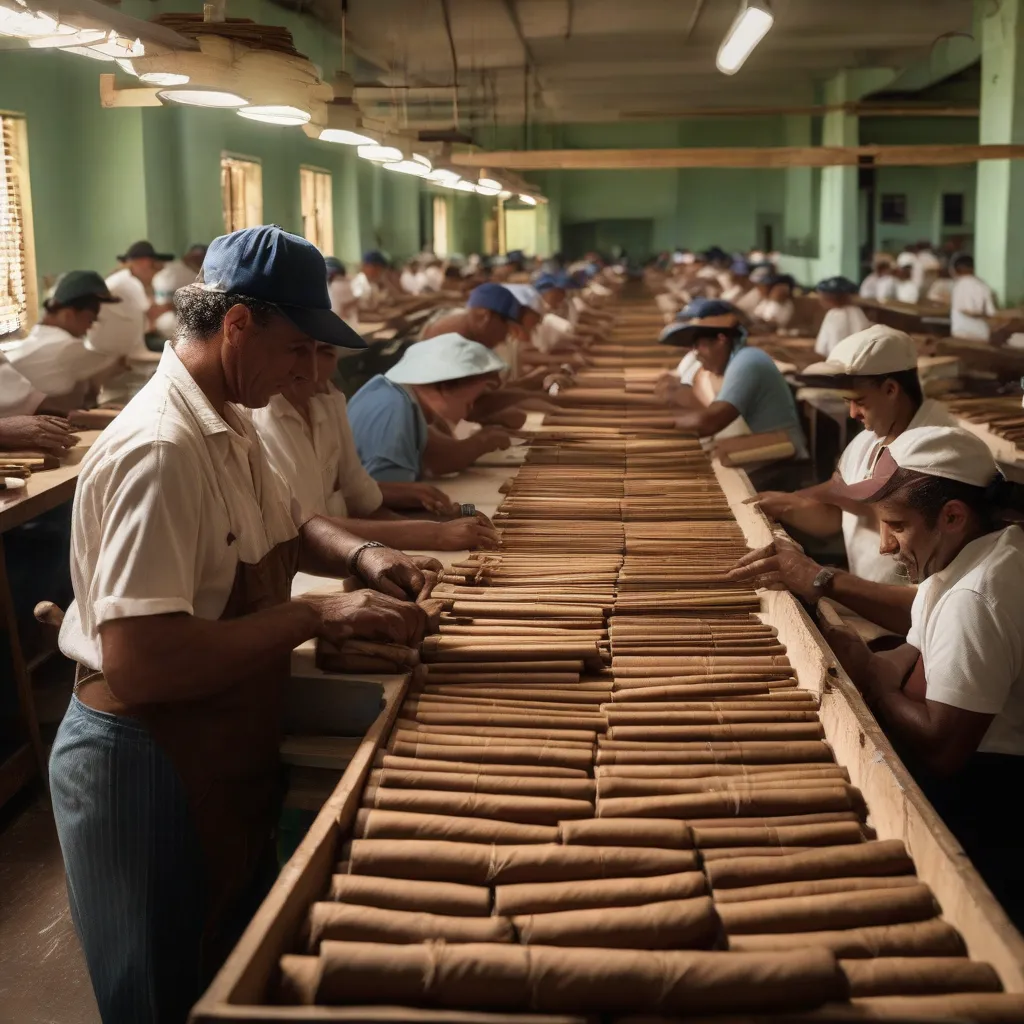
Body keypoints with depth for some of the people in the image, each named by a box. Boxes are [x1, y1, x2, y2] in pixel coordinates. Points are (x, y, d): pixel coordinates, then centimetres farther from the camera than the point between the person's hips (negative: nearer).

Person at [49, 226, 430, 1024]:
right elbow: (138, 660, -34)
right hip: (149, 768, -9)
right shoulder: (160, 450, -27)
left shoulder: (229, 425, 4)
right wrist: (319, 615, -28)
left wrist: (358, 557, 1)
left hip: (229, 753, 9)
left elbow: (286, 526, 22)